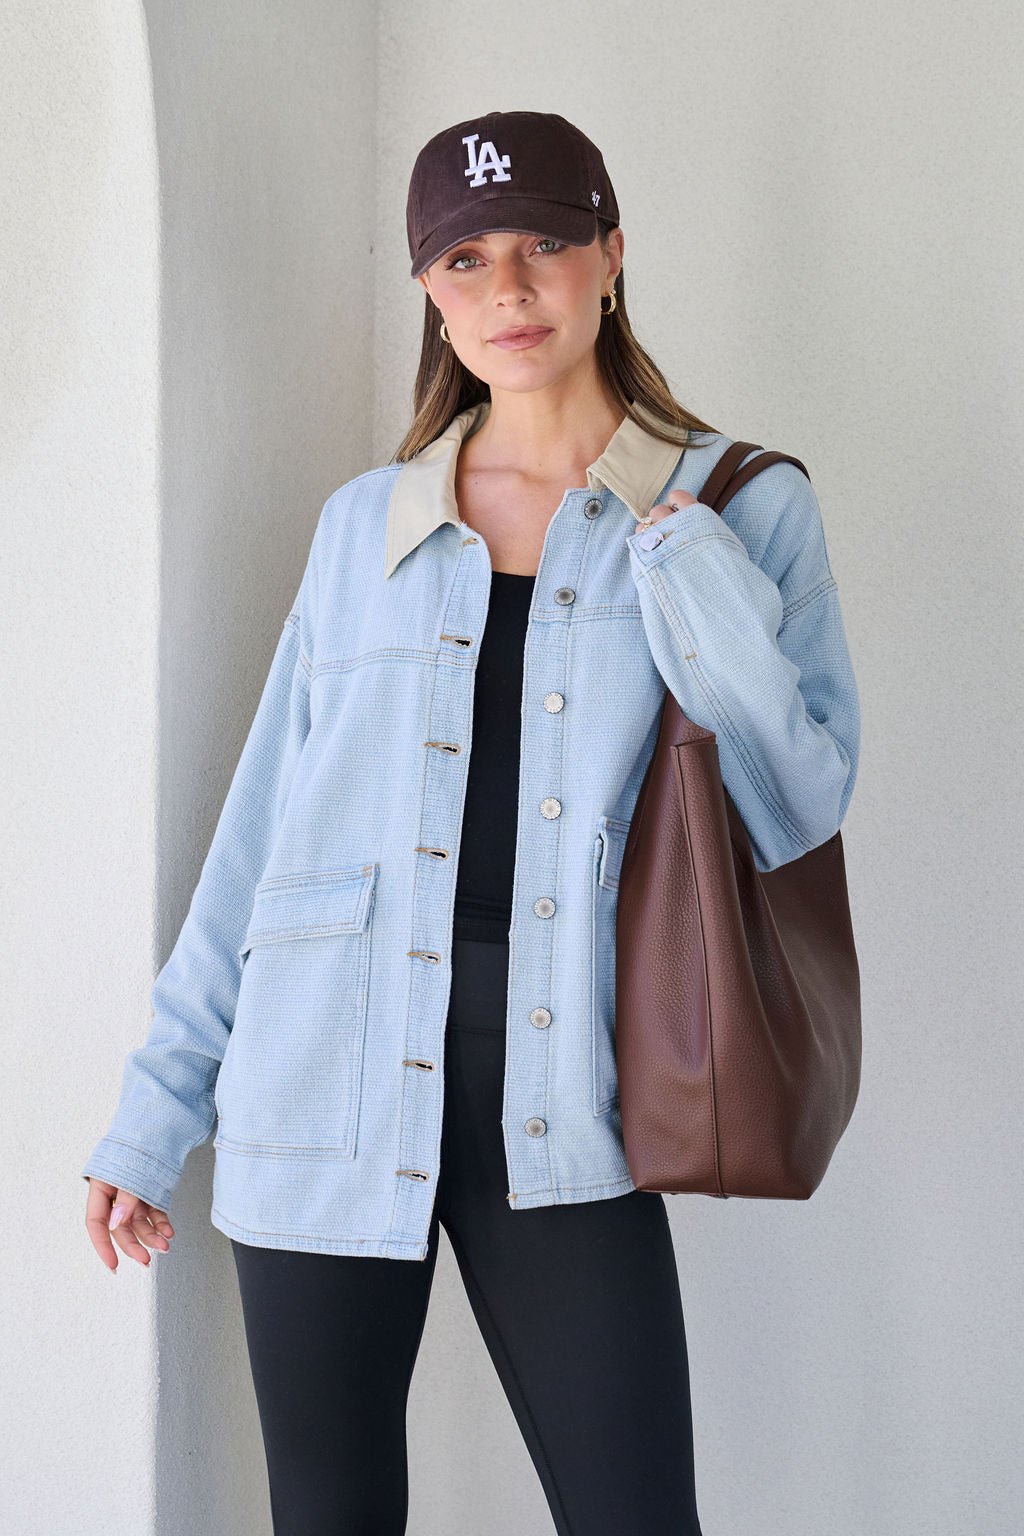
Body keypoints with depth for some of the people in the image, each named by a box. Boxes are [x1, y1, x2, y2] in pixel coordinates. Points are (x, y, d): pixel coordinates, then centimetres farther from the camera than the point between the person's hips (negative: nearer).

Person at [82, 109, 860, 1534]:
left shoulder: (742, 509, 3)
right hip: (330, 1096, 2)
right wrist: (155, 1108, 9)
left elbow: (801, 812, -3)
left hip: (556, 1104, -2)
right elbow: (260, 832, 10)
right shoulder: (363, 525, 8)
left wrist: (693, 577, -15)